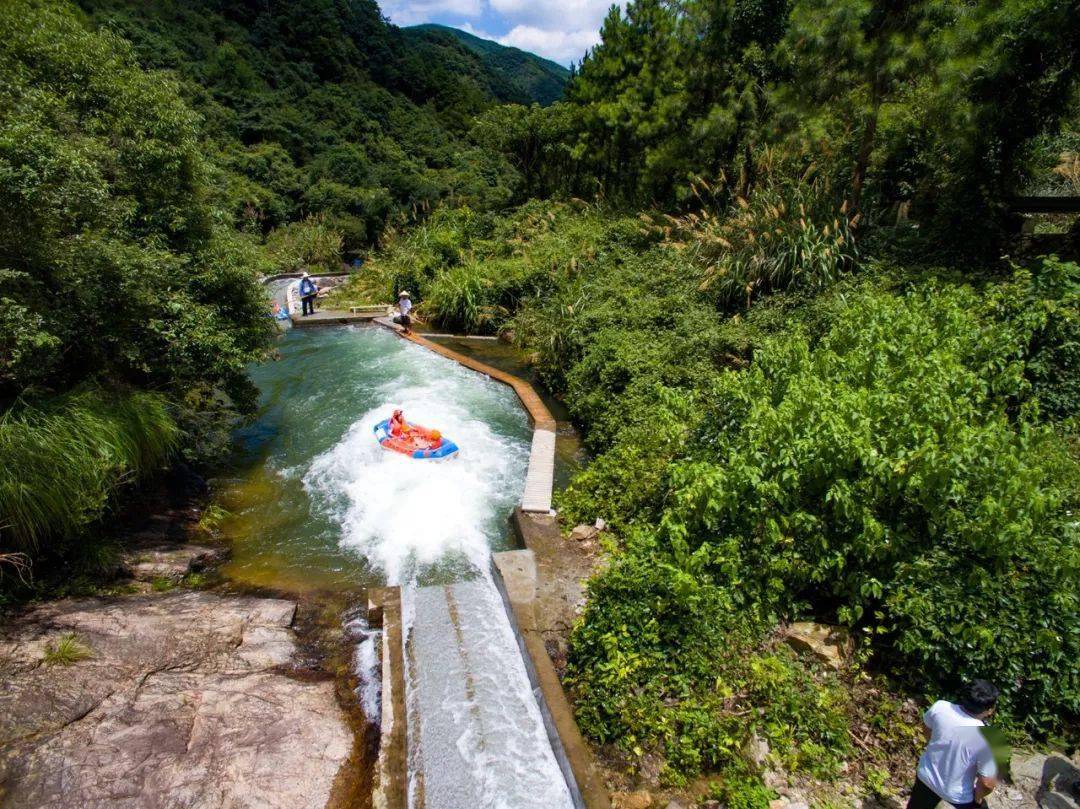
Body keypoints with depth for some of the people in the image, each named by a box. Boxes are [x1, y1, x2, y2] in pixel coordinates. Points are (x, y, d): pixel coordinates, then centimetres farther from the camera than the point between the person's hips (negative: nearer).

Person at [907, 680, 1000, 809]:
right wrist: (978, 797, -4)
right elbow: (988, 783, -25)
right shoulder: (986, 740, -33)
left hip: (927, 776, 4)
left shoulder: (940, 707, -22)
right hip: (957, 795, -3)